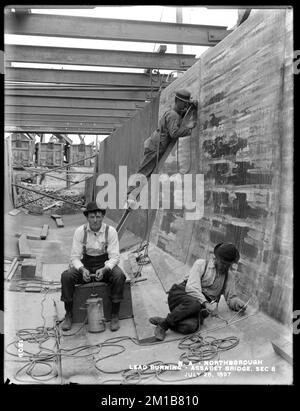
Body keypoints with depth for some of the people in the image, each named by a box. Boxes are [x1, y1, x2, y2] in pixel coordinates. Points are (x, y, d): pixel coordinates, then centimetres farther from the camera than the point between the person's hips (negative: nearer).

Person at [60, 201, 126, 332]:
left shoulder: (110, 231, -11)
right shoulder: (80, 231, -8)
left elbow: (114, 257, -12)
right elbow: (75, 256, -7)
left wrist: (104, 270, -31)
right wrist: (82, 270, -28)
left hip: (106, 264, -1)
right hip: (85, 264, 1)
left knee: (119, 276, -32)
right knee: (66, 276, -26)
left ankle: (115, 315, -16)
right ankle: (68, 315, -9)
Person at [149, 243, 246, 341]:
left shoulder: (229, 276, 19)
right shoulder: (201, 264, 5)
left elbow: (231, 297, 19)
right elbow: (192, 287, -8)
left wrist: (238, 303, -5)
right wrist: (205, 303, -24)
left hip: (201, 307, 2)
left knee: (191, 326, -35)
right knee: (194, 304, -40)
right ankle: (165, 322, -24)